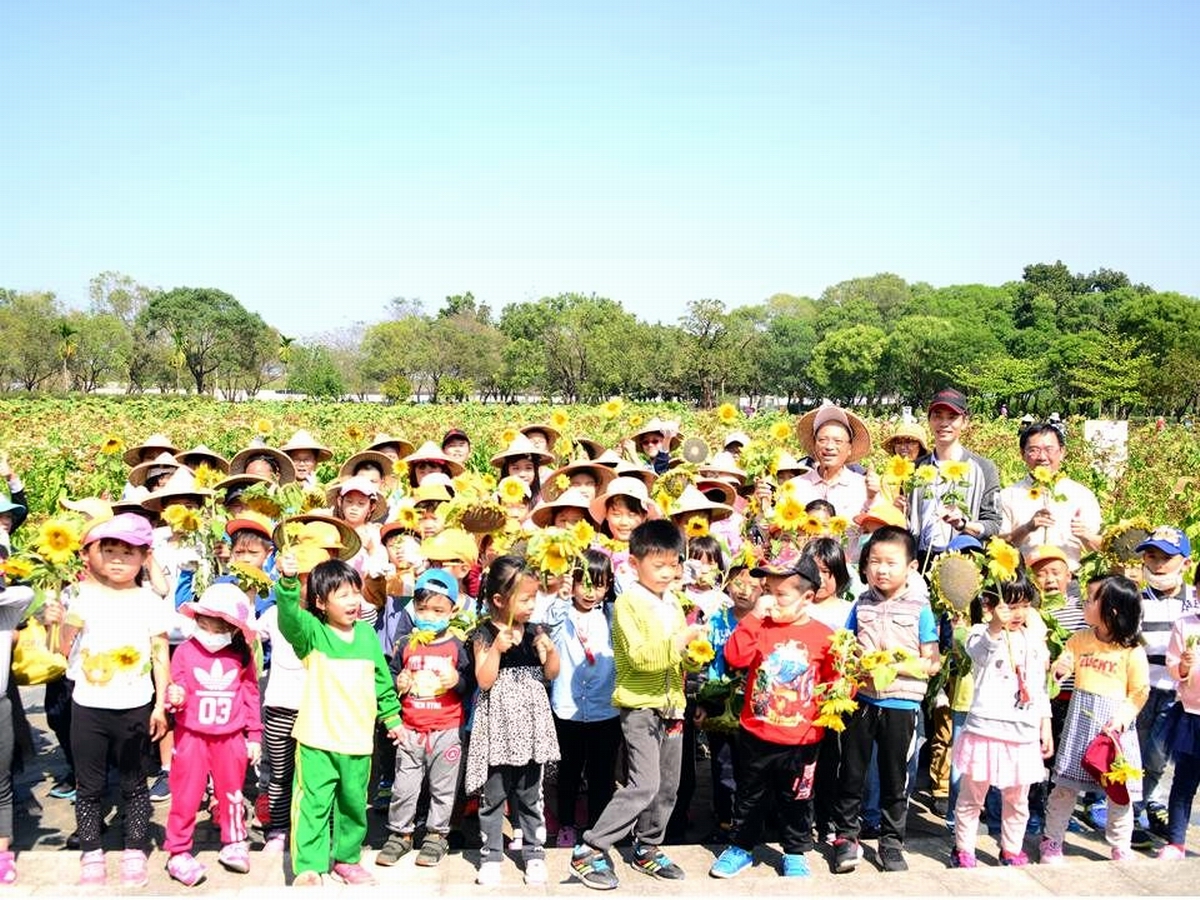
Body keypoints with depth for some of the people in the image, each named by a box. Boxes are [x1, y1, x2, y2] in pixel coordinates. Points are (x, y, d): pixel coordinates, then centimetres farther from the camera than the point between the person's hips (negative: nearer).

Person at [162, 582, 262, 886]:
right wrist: (174, 697, -27)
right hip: (192, 736, -1)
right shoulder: (185, 651, -7)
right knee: (186, 795, 3)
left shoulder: (242, 657, -3)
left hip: (230, 738, 2)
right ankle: (178, 852, 16)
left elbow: (251, 696, 3)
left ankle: (234, 843, 33)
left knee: (232, 793, 15)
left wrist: (254, 736, 5)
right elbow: (177, 688, -2)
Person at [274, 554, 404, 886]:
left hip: (358, 740, 5)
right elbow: (289, 614, -31)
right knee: (313, 804, -3)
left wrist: (391, 716, 18)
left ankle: (347, 858, 34)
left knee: (354, 804, 17)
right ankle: (308, 867, 8)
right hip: (318, 738, -4)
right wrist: (288, 581, -49)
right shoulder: (312, 633, -8)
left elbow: (382, 679, 15)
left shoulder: (367, 634, 6)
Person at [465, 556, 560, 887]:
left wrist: (550, 650, -9)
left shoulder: (535, 632, 3)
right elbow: (484, 680, -15)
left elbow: (551, 674, 9)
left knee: (530, 794, 13)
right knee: (493, 794, 7)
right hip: (498, 726, -3)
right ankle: (491, 856, 20)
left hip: (530, 725, 3)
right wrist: (497, 647, -25)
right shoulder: (485, 634, -8)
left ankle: (534, 853, 24)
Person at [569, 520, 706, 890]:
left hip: (670, 705, 8)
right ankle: (589, 852, -7)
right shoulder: (628, 603, -12)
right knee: (644, 783, -15)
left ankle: (647, 849, 29)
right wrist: (680, 640, -26)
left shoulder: (673, 603, 12)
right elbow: (640, 655, -22)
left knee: (667, 785, 12)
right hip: (640, 706, -8)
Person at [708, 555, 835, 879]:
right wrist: (755, 616, -19)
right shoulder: (761, 628, -2)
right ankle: (740, 847, 33)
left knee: (797, 801, 15)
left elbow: (835, 679, 5)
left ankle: (795, 853, 33)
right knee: (749, 797, 16)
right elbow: (734, 657, -17)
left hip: (801, 740, -1)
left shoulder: (823, 636, -5)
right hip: (755, 736, 1)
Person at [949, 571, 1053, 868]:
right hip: (985, 729, -4)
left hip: (1024, 734, 5)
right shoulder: (981, 634, -7)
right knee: (971, 797, 7)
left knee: (1017, 800, 16)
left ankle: (1012, 851, 32)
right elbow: (978, 652, -33)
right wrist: (997, 627, -50)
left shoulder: (1034, 640, 10)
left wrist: (1046, 727, 14)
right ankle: (963, 851, 20)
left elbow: (1040, 688, 16)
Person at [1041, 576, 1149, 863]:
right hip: (1080, 724, 3)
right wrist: (1059, 670, -17)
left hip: (1114, 727, -3)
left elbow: (1140, 691, -5)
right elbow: (1056, 672, 5)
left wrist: (1123, 716, -17)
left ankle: (1121, 850, 24)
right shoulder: (1079, 640, 2)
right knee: (1065, 785, 6)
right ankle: (1052, 842, 19)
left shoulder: (1132, 651, -9)